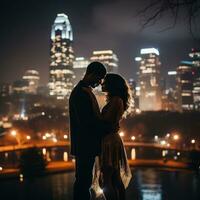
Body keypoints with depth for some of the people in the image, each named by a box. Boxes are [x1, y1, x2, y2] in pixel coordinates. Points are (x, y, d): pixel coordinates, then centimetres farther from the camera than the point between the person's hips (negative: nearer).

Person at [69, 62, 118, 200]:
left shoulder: (85, 91, 15)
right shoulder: (81, 93, -17)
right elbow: (86, 122, -23)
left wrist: (109, 125, 6)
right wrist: (109, 127, -16)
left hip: (88, 145, 10)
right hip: (85, 146, -10)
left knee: (84, 180, 15)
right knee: (84, 180, -3)